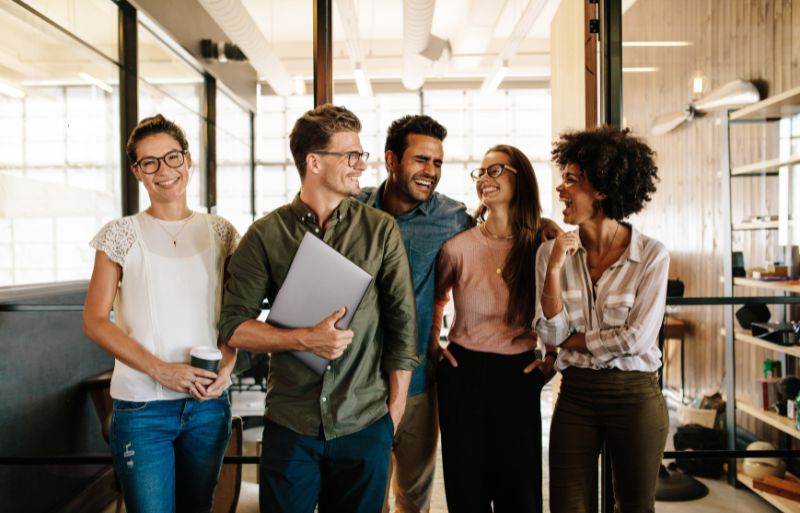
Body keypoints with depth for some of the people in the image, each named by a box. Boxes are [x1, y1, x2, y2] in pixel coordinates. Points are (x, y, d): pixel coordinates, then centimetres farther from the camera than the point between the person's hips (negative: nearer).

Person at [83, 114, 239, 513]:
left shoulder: (220, 232, 5)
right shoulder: (121, 235, -3)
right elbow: (95, 321, -5)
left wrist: (226, 366, -8)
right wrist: (159, 369, -16)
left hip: (209, 402, 3)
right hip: (142, 406, -3)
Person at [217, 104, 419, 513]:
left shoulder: (381, 230, -1)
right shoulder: (266, 235, -1)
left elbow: (402, 324, 1)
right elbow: (234, 326, -3)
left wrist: (394, 411, 1)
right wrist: (305, 339, -18)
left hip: (366, 425, 1)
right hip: (290, 423, 0)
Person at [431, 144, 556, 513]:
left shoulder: (545, 244, -4)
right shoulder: (458, 246, -6)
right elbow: (434, 296, 15)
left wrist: (553, 359, 1)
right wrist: (432, 345, 7)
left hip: (519, 375, 0)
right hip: (463, 372, 0)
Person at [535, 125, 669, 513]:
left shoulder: (651, 255, -10)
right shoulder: (552, 252, -3)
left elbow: (636, 338, -14)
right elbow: (551, 334, -6)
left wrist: (571, 341, -6)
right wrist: (554, 269, -17)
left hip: (635, 396, -2)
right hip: (576, 395, 2)